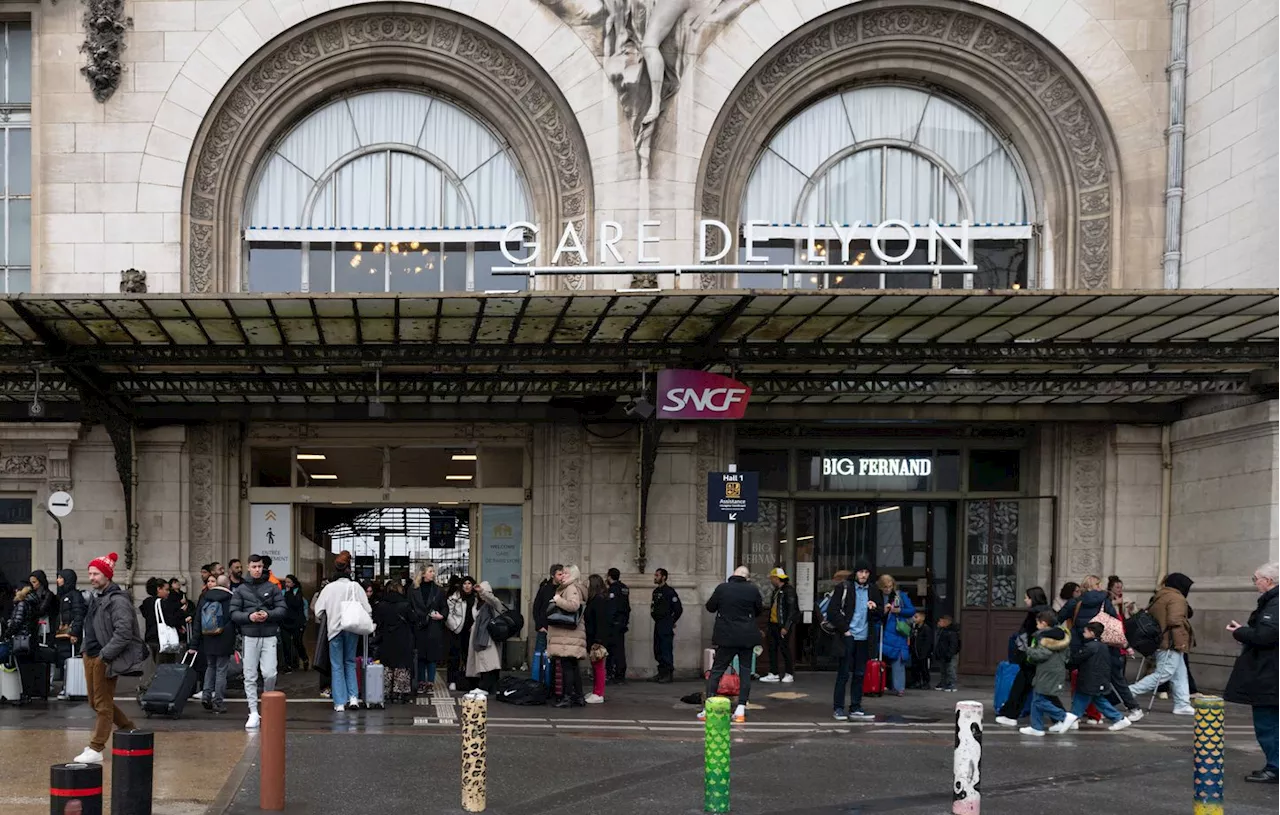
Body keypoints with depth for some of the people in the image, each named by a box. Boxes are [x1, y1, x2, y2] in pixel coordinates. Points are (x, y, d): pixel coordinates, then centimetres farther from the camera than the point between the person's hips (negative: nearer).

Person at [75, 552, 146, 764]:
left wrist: (105, 655, -23)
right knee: (95, 702, 17)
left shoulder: (117, 600, -17)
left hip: (105, 659, -10)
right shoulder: (94, 597, 12)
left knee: (103, 704, -1)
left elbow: (123, 633, -24)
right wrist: (89, 650, 14)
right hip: (90, 655, 10)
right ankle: (130, 730, 31)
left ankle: (96, 750, 4)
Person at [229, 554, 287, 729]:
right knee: (250, 676, 0)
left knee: (269, 674, -9)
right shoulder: (240, 590, 7)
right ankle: (253, 713, 3)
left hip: (269, 636, -1)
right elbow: (234, 613, 2)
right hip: (250, 637, 1)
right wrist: (249, 616, -15)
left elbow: (283, 609, 2)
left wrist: (268, 614, -15)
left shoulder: (273, 588, 7)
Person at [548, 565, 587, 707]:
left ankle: (566, 697, -12)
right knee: (572, 667, 10)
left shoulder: (572, 588, -7)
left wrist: (558, 600, -12)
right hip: (569, 635, 10)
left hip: (568, 636, -10)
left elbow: (573, 605, -24)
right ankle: (579, 697, 11)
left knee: (566, 666, -11)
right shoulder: (566, 588, 25)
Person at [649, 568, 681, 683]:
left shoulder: (669, 592, -12)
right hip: (657, 624, 9)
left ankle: (669, 674, -5)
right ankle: (662, 672, 19)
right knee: (657, 650, 11)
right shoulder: (656, 591, 13)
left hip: (666, 626, -9)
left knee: (666, 650, -8)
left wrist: (671, 621, -5)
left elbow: (679, 609, -12)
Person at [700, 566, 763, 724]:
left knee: (716, 671, 5)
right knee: (745, 672, 8)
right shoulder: (753, 590, -4)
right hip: (747, 638, 1)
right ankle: (741, 709, 4)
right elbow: (759, 610, 10)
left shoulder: (722, 588, -6)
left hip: (726, 637, -1)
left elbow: (710, 607, 5)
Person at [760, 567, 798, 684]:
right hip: (773, 624, 9)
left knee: (785, 648, -2)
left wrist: (786, 627, -20)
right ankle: (773, 674, 12)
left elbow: (792, 610, -17)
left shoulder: (789, 590, -12)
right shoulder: (776, 591, 16)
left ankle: (789, 674, 8)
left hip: (783, 625, -9)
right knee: (772, 648, 7)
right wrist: (770, 624, 16)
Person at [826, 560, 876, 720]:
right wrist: (844, 629, -10)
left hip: (863, 637, 5)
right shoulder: (843, 588, -5)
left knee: (860, 674, 8)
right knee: (844, 673, -4)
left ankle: (856, 708, 15)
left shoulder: (871, 591, 11)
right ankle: (838, 708, 2)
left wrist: (873, 608, -1)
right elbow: (832, 611, -8)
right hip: (847, 636, -5)